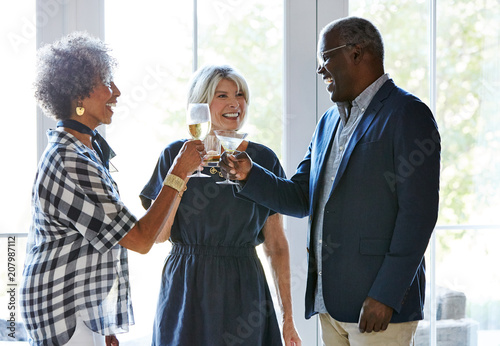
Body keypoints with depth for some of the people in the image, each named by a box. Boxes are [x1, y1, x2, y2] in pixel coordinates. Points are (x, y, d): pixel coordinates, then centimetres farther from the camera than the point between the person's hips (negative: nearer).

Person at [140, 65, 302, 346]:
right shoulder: (176, 155, 0)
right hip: (187, 292, 0)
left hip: (242, 291, 0)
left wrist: (288, 318, 0)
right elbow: (158, 235, -4)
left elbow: (276, 245, 2)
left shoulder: (263, 160, 2)